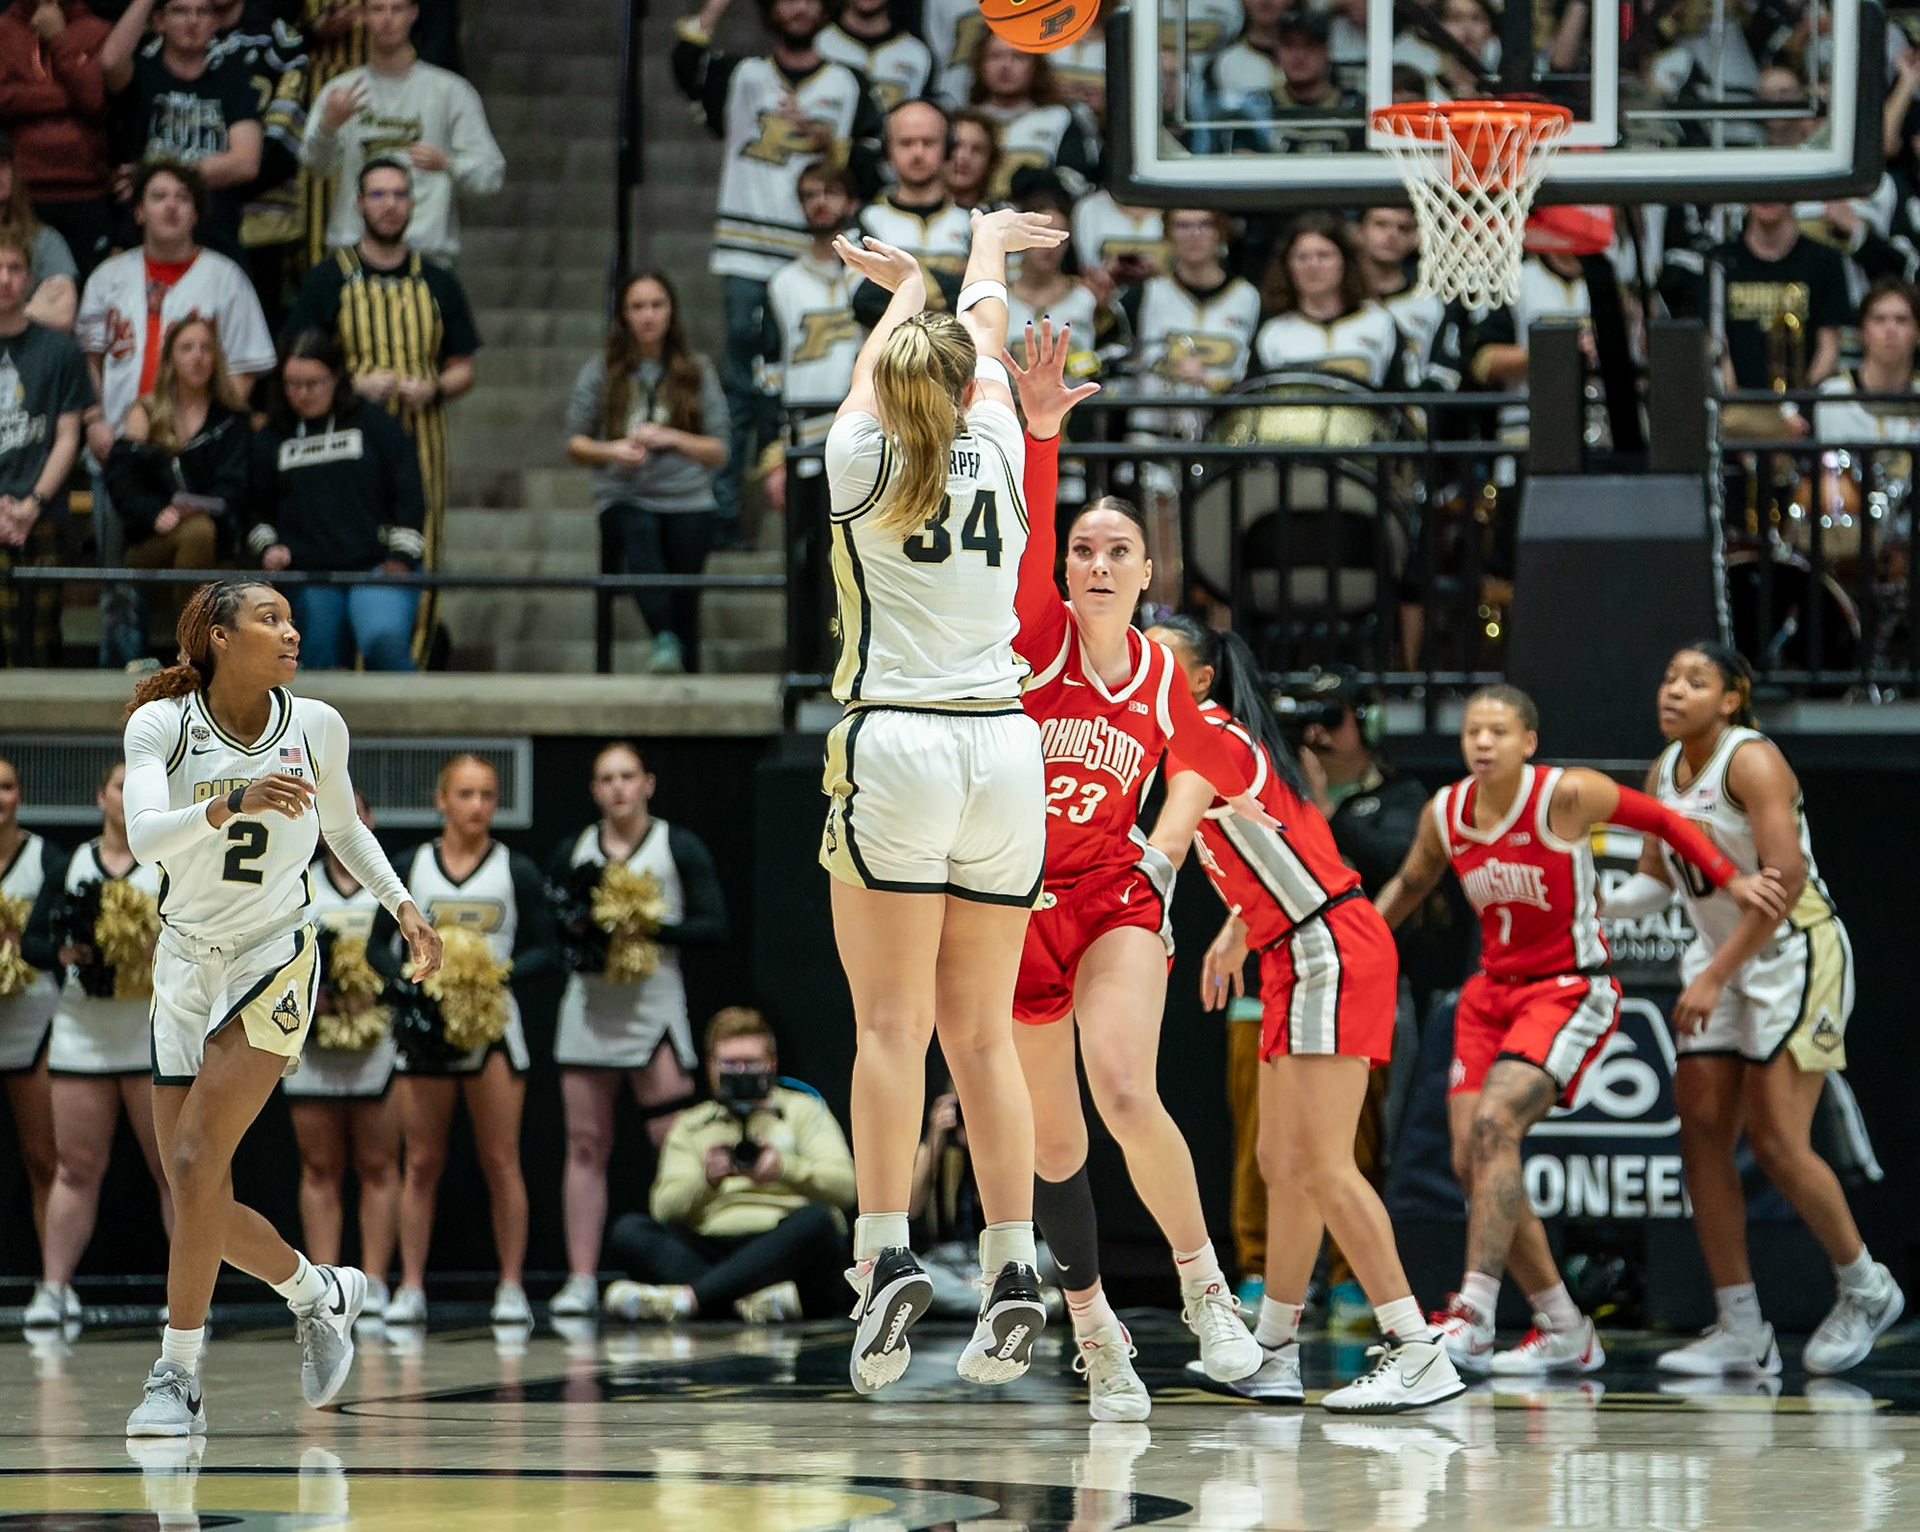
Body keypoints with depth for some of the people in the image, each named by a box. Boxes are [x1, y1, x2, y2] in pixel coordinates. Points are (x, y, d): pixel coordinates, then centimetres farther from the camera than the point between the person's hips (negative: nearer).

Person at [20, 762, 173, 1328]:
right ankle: (55, 1287, 3)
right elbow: (31, 941, 8)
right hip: (81, 1035, 2)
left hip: (156, 1037, -2)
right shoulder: (68, 867, 11)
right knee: (77, 1168, 2)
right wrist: (62, 953, -13)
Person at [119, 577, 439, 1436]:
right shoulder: (161, 724, -9)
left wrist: (401, 904, 9)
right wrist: (233, 803, -40)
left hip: (275, 957, -2)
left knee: (197, 1161, -18)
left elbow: (344, 828, 17)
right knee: (198, 1199, 2)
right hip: (187, 965, 2)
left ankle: (177, 1376, -12)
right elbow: (143, 835, -26)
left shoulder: (316, 727, -3)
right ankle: (320, 1293, 30)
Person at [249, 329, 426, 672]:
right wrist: (268, 547, 2)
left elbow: (408, 493, 5)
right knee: (324, 666, 1)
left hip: (377, 566, -3)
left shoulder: (373, 422, 7)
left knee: (383, 642, -28)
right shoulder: (270, 438, 14)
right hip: (308, 575, 3)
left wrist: (400, 559, -4)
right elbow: (256, 508, 21)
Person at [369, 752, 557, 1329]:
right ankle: (411, 1288, 6)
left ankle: (511, 1287, 1)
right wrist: (409, 979, -12)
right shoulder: (410, 868, 5)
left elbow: (543, 949, 3)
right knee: (421, 1163, 2)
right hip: (426, 1023, 1)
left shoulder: (517, 872, 3)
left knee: (501, 1162, -3)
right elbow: (378, 946, 8)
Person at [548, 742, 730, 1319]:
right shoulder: (574, 851, 12)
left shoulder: (679, 847, 3)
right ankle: (581, 1278, 2)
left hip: (655, 1006, -3)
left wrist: (654, 927, -15)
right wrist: (577, 929, -8)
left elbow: (713, 925, -2)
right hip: (589, 1006, 3)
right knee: (586, 1146, 1)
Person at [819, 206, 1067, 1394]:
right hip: (1004, 749, 3)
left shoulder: (861, 462, 2)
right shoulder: (999, 454, 7)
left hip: (895, 749, -3)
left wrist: (910, 284, 45)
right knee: (983, 1030, 5)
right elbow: (984, 344, 28)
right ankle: (1014, 1270, -1)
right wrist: (986, 251, 48)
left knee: (892, 1024, -6)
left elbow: (882, 363, 24)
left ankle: (889, 1254, -16)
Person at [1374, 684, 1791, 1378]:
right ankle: (1564, 1332, 12)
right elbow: (1409, 885, 20)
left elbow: (1662, 820, -3)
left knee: (1494, 1125, -26)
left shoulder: (1566, 795, -15)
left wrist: (1731, 879, -8)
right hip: (1493, 991, 7)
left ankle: (1473, 1315, -29)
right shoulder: (1446, 813, 0)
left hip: (1570, 990, -7)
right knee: (1471, 1161, -1)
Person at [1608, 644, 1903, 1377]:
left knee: (1775, 1141, -12)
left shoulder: (1752, 760, -17)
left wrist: (1715, 977, -26)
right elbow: (1655, 881, 16)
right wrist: (1596, 905, -5)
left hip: (1795, 955, -8)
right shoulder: (1664, 772, 6)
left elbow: (1785, 879, -24)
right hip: (1720, 960, 8)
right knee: (1702, 1131, -3)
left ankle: (1864, 1288, 11)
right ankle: (1740, 1331, 1)